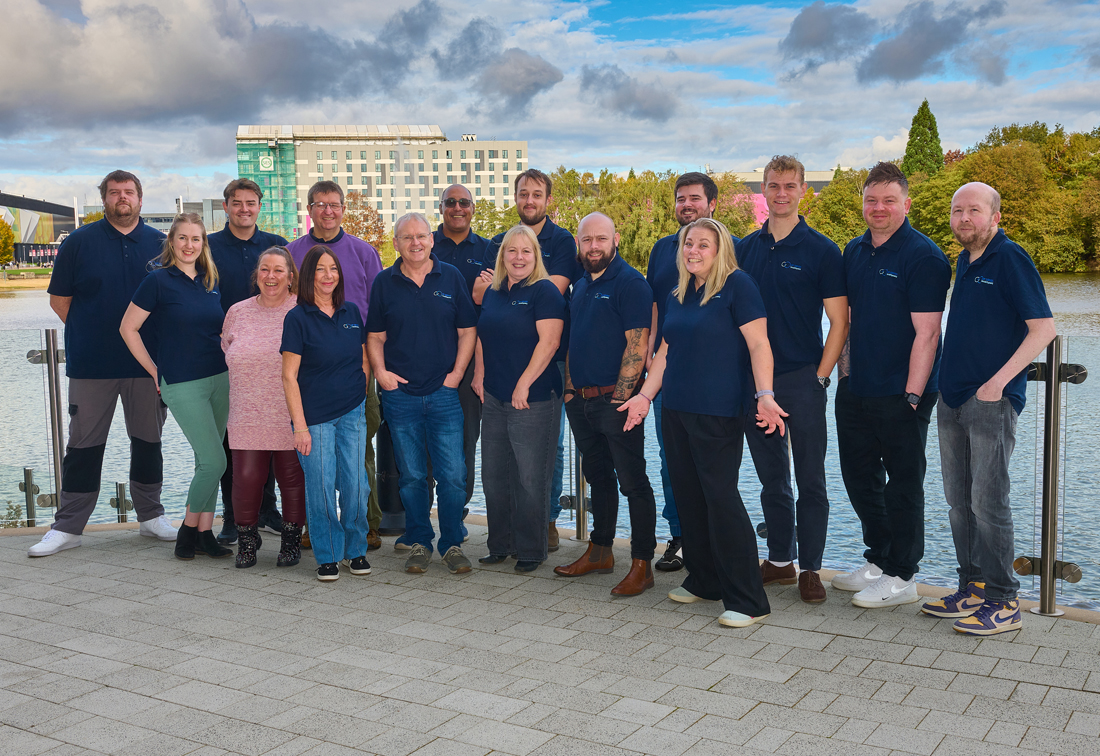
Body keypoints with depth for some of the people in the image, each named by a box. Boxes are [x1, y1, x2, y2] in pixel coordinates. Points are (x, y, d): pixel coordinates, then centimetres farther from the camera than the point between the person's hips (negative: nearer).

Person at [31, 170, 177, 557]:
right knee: (84, 444, 4)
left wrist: (164, 346, 6)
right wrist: (90, 334, 1)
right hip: (92, 365, -2)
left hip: (147, 363, 2)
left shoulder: (161, 244, 7)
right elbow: (59, 298, 5)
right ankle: (67, 526, 12)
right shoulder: (80, 241, 2)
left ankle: (150, 515, 24)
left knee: (148, 440, 11)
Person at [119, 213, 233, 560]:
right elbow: (128, 328, -3)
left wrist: (229, 359, 10)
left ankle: (205, 532, 16)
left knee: (209, 461, 8)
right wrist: (155, 371, -3)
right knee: (213, 461, -10)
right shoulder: (158, 280, -6)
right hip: (182, 384, -5)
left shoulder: (210, 281, 10)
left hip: (219, 378, 6)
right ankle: (189, 528, 8)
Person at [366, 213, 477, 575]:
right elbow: (375, 336, 11)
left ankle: (452, 544, 12)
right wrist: (380, 371, -5)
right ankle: (419, 543, 20)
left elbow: (467, 330, 6)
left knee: (453, 474, -2)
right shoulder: (384, 282, 7)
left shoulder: (451, 277, 5)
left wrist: (457, 373, -4)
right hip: (400, 395, 1)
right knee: (411, 476, 7)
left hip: (444, 393, -1)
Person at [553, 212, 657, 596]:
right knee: (598, 477, 17)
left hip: (615, 399, -8)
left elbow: (637, 345, -16)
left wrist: (621, 397, -18)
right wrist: (569, 389, 11)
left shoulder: (630, 283, -9)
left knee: (632, 481, -4)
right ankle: (600, 551, 28)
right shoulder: (581, 286, 16)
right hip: (581, 401, 8)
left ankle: (642, 564, 1)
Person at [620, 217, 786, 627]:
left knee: (721, 497, -9)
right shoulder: (678, 295, 15)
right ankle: (702, 581, 26)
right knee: (688, 495, 11)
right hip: (676, 410, 8)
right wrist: (644, 395, 15)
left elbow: (759, 345, -13)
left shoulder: (737, 285, -7)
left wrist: (764, 394, -24)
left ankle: (747, 600, -1)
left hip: (719, 413, -7)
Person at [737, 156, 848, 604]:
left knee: (810, 482, 2)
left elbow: (839, 322, -4)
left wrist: (820, 377, -10)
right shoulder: (746, 248, 9)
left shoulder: (821, 250, -3)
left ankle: (810, 569, 12)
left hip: (802, 380, -4)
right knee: (772, 479, 13)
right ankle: (779, 560, 25)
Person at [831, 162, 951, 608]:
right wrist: (838, 367, 13)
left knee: (902, 484, 3)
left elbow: (926, 332, -16)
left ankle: (902, 576, 15)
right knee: (860, 478, 16)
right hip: (856, 388, 8)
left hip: (901, 393, -8)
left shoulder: (923, 256, -11)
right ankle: (878, 561, 32)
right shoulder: (854, 252, 10)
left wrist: (912, 394, -19)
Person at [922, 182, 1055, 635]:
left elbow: (1043, 328, -14)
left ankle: (1003, 603, 4)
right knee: (958, 501, 11)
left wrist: (998, 381, -17)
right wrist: (947, 380, 15)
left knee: (988, 502, -5)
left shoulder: (1010, 259, -10)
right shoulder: (965, 261, 14)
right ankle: (972, 589, 22)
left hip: (992, 400, -8)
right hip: (952, 399, 8)